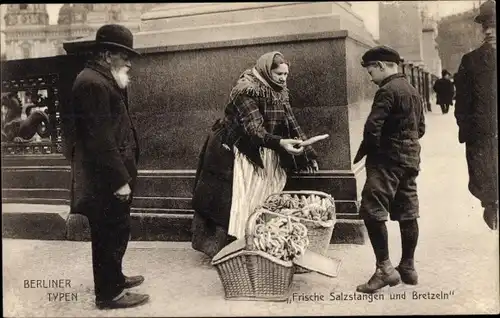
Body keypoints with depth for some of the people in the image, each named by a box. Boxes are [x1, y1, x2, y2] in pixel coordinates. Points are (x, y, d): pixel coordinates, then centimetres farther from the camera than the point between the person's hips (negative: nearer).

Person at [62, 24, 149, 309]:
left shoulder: (101, 80, 13)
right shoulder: (92, 83, -20)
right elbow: (100, 139, -24)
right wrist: (120, 179, -22)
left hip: (109, 177, 11)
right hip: (106, 181, -11)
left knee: (114, 233, 21)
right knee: (111, 234, 1)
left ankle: (113, 278, 37)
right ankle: (109, 293, 14)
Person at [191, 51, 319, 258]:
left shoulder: (279, 93, 4)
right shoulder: (246, 91, -19)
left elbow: (291, 125, 7)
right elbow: (254, 129, -29)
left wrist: (308, 154, 1)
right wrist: (279, 143, -44)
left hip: (263, 156, 7)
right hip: (234, 154, -7)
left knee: (260, 203, 4)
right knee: (235, 203, -6)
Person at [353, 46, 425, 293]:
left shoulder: (387, 90, -13)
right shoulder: (413, 91, 15)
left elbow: (372, 127, -20)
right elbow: (420, 128, 19)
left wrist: (361, 154, -6)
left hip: (388, 159, -9)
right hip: (411, 158, 10)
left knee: (372, 211, -8)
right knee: (408, 213, 11)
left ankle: (385, 269, -8)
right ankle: (408, 267, 20)